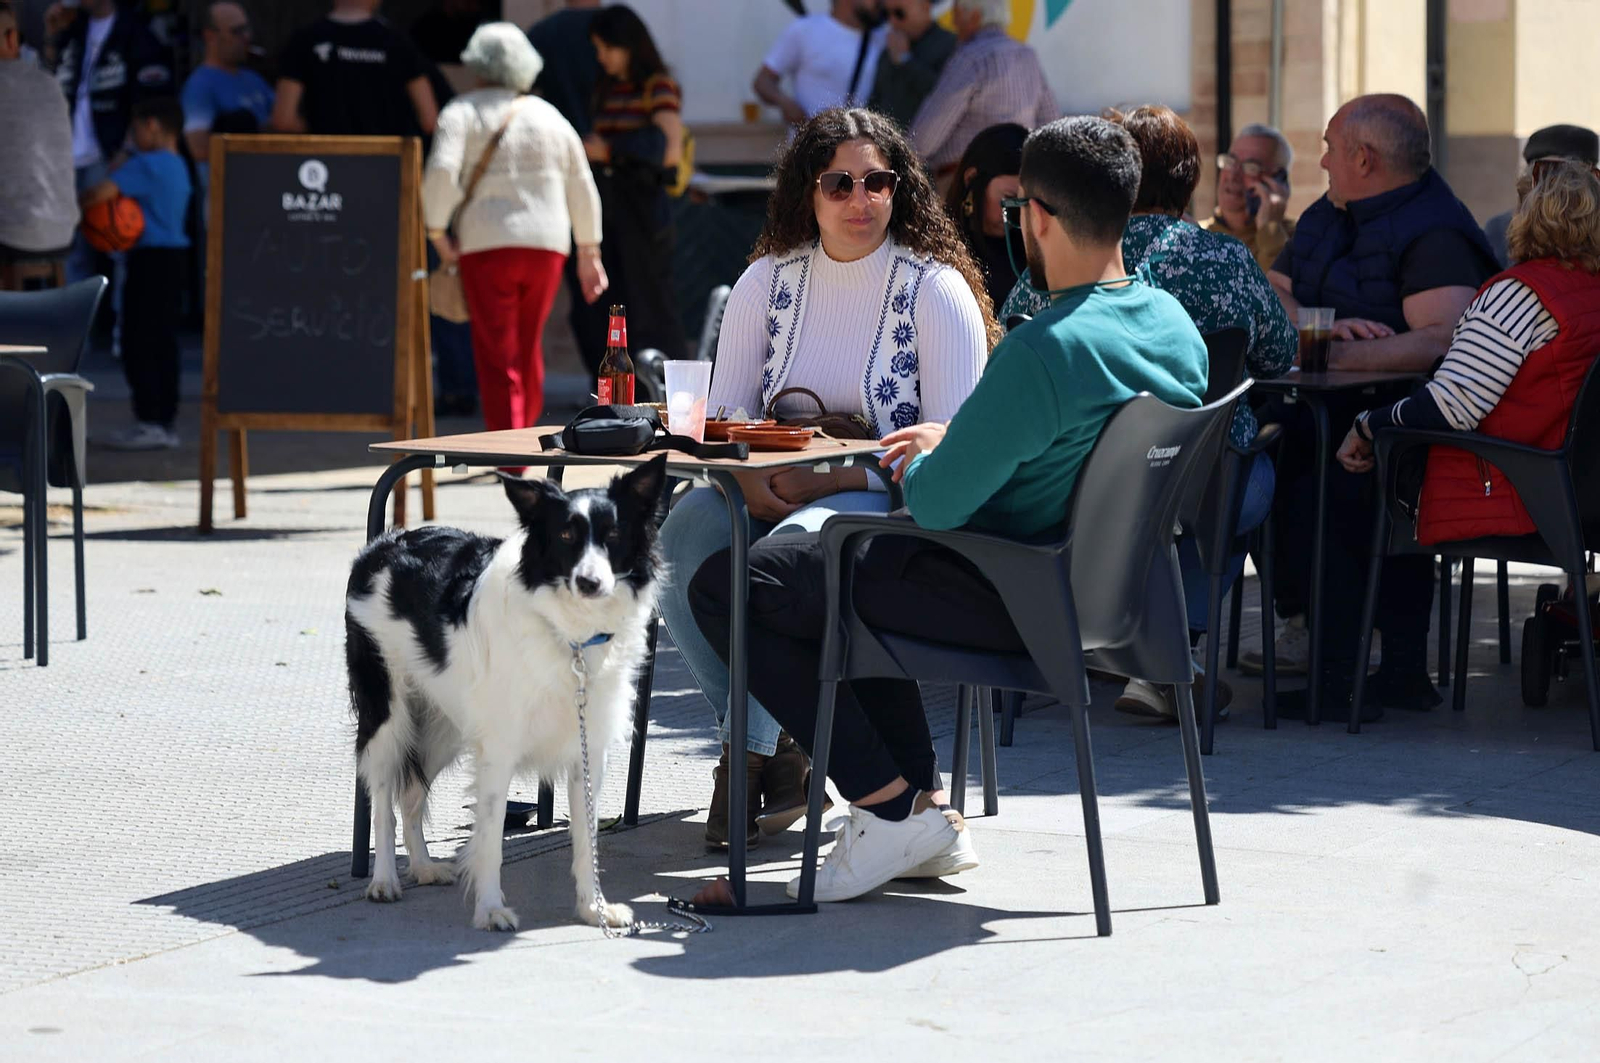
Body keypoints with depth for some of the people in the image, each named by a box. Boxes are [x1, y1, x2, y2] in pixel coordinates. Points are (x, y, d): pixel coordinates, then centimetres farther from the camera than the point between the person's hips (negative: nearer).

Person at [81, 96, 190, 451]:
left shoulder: (145, 165, -14)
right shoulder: (178, 167, 16)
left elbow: (102, 192, -24)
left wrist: (78, 203, -5)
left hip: (151, 260, -9)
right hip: (175, 258, 9)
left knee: (138, 344, -6)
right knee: (163, 344, 11)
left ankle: (149, 422, -8)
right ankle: (165, 421, 14)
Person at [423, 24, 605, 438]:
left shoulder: (462, 112, 0)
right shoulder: (549, 117, 13)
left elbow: (442, 171, -18)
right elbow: (582, 190, 15)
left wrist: (436, 231, -8)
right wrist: (589, 254, 21)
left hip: (486, 247, -4)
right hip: (547, 245, 4)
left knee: (497, 358, -2)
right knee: (528, 349, 18)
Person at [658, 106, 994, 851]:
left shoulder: (936, 289, -3)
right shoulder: (767, 281, 10)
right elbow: (723, 417, 7)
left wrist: (835, 479, -20)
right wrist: (756, 482, -16)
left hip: (891, 505, -4)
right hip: (775, 497, 5)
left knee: (795, 548, -37)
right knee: (682, 532, -27)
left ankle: (749, 753, -22)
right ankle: (774, 752, -20)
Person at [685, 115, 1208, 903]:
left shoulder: (1043, 350, -28)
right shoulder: (1177, 326, 0)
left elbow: (936, 504, -22)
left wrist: (922, 462, 1)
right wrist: (955, 441, 14)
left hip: (1010, 601, -9)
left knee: (727, 586, -3)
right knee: (849, 564, 33)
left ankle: (891, 809, -2)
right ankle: (926, 806, 26)